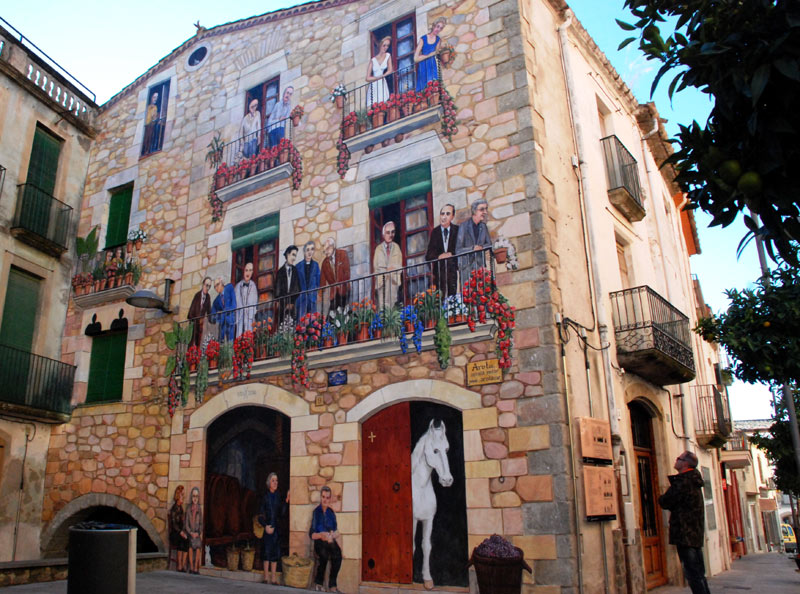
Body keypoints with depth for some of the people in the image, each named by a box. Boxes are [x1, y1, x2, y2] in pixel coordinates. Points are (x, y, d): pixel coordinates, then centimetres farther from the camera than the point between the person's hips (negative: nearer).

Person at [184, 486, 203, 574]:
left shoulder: (199, 509, 2)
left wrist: (198, 533, -5)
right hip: (190, 533, 0)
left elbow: (201, 523, 5)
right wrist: (191, 533, -8)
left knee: (198, 548, -13)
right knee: (190, 548, -12)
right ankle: (191, 568, -3)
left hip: (198, 533, 0)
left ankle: (196, 568, -10)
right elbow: (186, 523, 2)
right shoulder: (188, 509, 1)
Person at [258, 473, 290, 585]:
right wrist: (265, 526, -16)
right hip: (267, 528, -3)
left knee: (275, 552, 5)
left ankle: (273, 577, 10)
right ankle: (266, 577, 7)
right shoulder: (265, 497, -3)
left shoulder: (278, 496, 7)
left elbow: (282, 513, 2)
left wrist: (286, 501, -9)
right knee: (267, 551, -2)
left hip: (276, 528, 3)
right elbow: (260, 516, -2)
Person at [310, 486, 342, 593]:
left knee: (338, 554, -28)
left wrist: (332, 535, -11)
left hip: (330, 542, 3)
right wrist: (321, 535, -20)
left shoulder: (331, 513, 13)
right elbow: (312, 534, -2)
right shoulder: (316, 512, 3)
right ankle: (318, 582, -15)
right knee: (324, 553, -34)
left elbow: (336, 532, 11)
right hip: (319, 542, -3)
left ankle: (332, 585, -18)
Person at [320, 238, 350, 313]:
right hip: (333, 292, 3)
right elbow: (323, 280, 5)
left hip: (343, 290, -2)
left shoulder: (343, 254, -1)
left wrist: (341, 284, -8)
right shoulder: (325, 262, 7)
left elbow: (347, 271, -4)